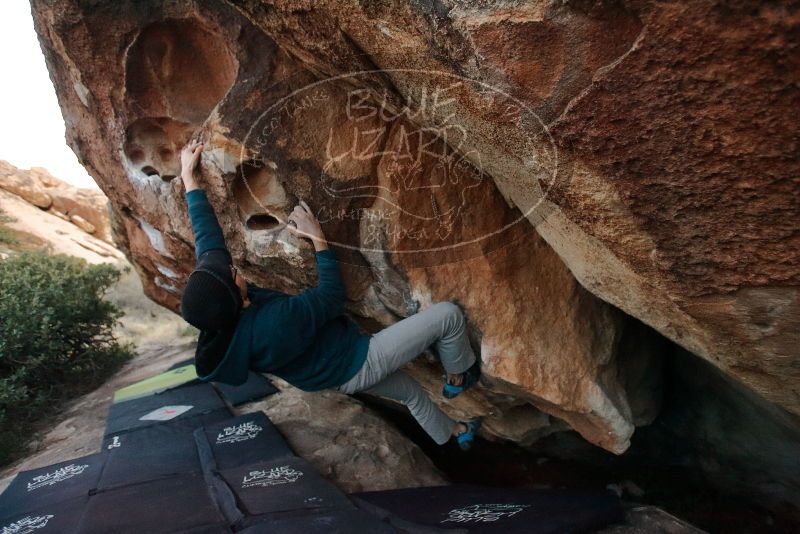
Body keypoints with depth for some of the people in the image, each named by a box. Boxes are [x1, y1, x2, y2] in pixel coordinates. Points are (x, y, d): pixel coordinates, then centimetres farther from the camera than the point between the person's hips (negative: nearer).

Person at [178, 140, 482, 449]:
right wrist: (318, 239, -15)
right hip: (358, 363, -8)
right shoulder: (276, 322, -40)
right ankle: (459, 377, 22)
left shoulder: (216, 320, -16)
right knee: (448, 315, -6)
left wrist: (188, 176, 2)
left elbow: (208, 238, -6)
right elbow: (333, 294, -23)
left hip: (339, 374, 9)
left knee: (409, 390, 31)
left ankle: (455, 434, 54)